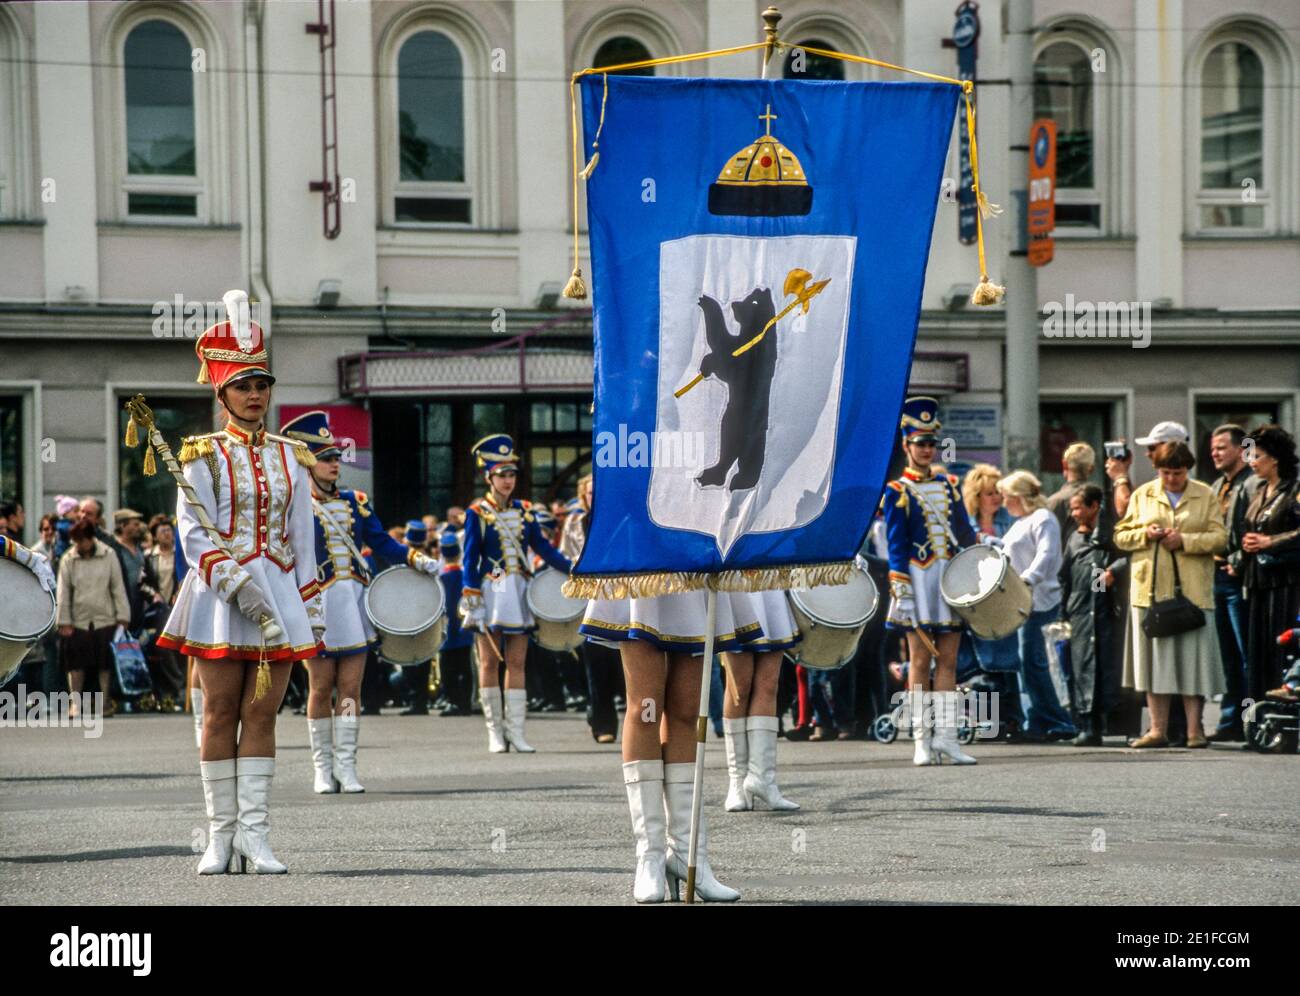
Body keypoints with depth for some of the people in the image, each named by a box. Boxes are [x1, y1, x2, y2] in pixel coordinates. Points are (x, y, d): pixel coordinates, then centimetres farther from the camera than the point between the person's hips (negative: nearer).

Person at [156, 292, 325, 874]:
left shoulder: (290, 457, 12)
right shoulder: (203, 456, 2)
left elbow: (303, 541, 13)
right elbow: (194, 536, -6)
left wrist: (312, 614, 8)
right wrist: (242, 586, -17)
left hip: (280, 596, 2)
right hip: (220, 595, -2)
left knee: (261, 714, -1)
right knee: (220, 713, 0)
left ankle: (255, 837, -3)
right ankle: (221, 837, 3)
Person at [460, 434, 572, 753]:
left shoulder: (524, 511, 9)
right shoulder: (477, 513, -3)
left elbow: (543, 548, 10)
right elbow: (470, 561, -5)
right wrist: (471, 604, -12)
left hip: (519, 594, 4)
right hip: (491, 593, -4)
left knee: (517, 663, 2)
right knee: (490, 662, 2)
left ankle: (515, 732, 4)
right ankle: (495, 733, 7)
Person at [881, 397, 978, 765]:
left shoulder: (949, 485, 14)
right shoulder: (897, 491, -2)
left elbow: (964, 531, 19)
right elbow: (896, 545, -6)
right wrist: (901, 593, -13)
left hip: (952, 578, 5)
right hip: (918, 578, -5)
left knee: (948, 659, 2)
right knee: (921, 660, -2)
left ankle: (945, 736, 3)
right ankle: (922, 740, 1)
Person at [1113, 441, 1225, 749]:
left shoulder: (1206, 496, 8)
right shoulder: (1142, 495, 12)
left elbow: (1220, 537, 0)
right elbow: (1121, 536, 11)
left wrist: (1185, 540, -13)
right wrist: (1145, 534, -8)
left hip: (1192, 591, -2)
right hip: (1151, 588, 2)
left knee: (1193, 657, -3)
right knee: (1154, 659, 1)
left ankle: (1194, 729, 2)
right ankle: (1158, 729, 5)